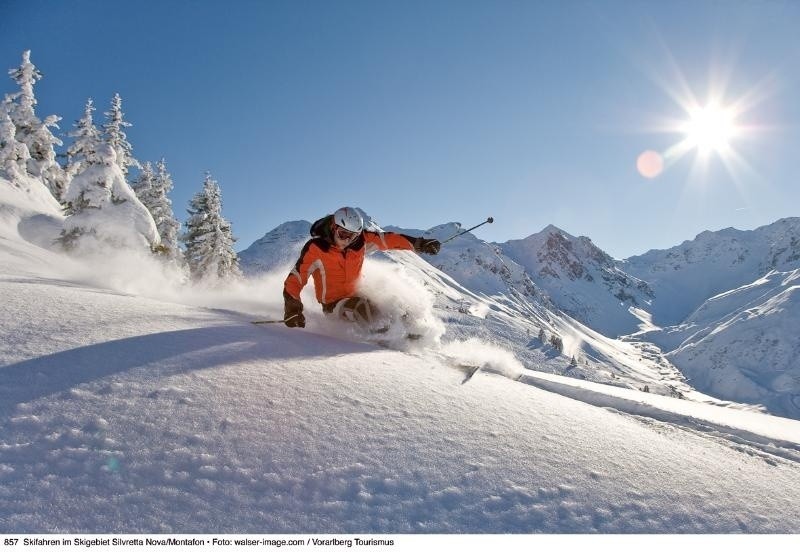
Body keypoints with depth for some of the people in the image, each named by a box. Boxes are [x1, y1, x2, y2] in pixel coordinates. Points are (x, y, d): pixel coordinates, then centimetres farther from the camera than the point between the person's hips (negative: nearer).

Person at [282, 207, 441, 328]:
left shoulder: (360, 240, -6)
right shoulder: (315, 248, -18)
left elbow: (388, 239, 1)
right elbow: (295, 279, -18)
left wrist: (419, 244, -1)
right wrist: (292, 309, -30)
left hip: (356, 296, 5)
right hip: (333, 303, -5)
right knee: (361, 307, -33)